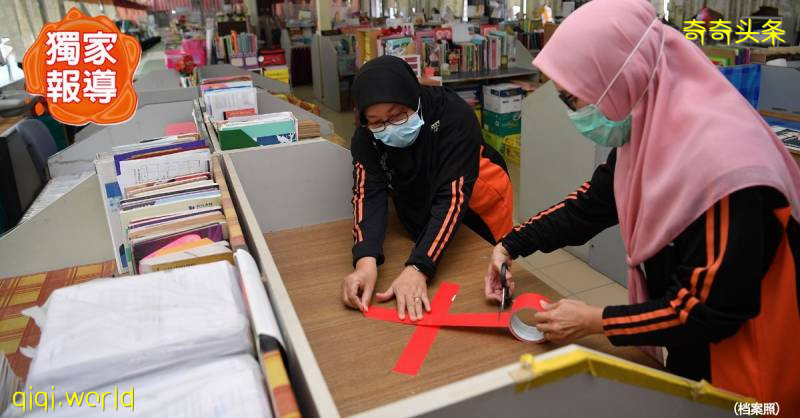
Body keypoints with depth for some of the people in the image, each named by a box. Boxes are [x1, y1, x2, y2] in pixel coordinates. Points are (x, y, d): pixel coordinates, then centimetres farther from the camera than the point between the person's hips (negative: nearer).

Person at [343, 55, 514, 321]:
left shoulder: (455, 117, -34)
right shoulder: (366, 137, -23)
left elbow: (452, 199, -41)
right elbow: (368, 195, -34)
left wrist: (418, 269, -52)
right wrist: (366, 261, -53)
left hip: (478, 203, -3)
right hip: (421, 211, 3)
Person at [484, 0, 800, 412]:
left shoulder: (717, 159, -34)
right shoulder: (649, 129, -7)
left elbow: (714, 308, -28)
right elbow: (594, 201, 5)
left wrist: (596, 322, -22)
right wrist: (512, 245, -1)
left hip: (735, 367, -7)